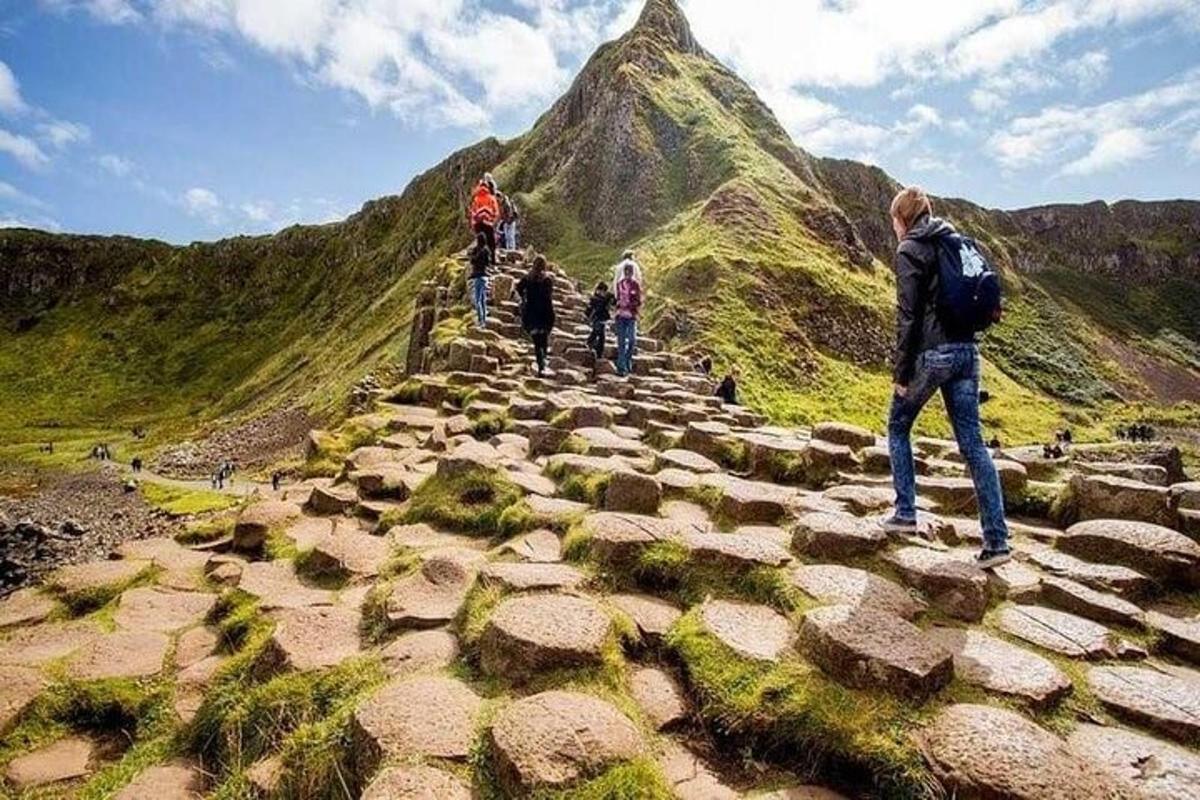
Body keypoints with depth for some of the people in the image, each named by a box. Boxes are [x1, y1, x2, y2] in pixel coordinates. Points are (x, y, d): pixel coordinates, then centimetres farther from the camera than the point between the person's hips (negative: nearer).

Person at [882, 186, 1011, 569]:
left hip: (932, 353, -7)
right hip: (967, 350, 7)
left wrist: (901, 373, -9)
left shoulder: (909, 251, -6)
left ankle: (905, 513, 15)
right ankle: (997, 540, 6)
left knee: (898, 428, 14)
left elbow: (907, 317, -12)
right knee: (973, 443, 5)